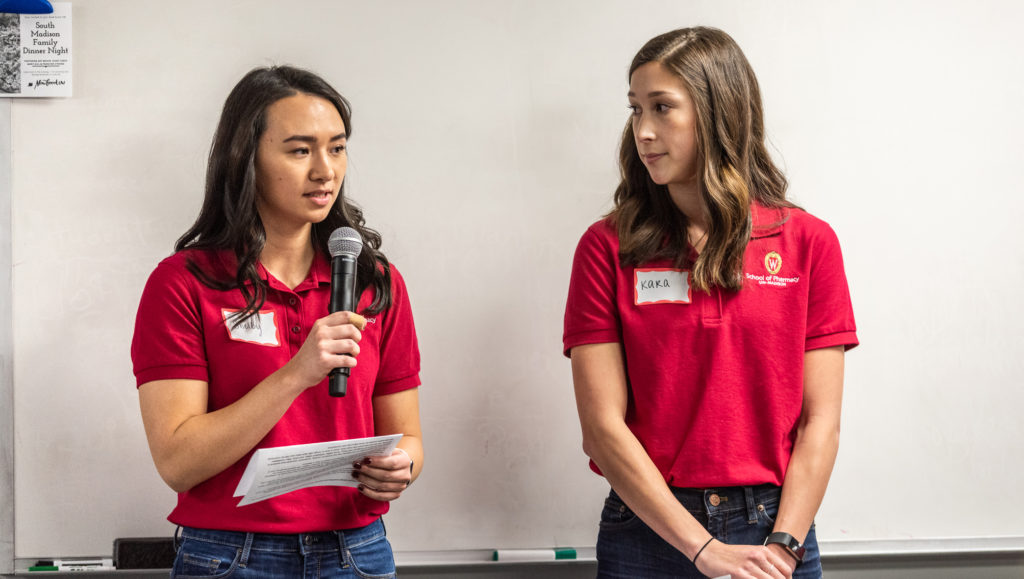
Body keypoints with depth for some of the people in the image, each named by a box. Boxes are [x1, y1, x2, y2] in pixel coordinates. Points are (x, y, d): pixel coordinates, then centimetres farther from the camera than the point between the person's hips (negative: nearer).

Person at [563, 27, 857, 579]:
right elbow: (602, 424, -8)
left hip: (775, 534, 1)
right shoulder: (608, 247, -2)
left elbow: (820, 420, -2)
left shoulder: (808, 241, 1)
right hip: (649, 531, 0)